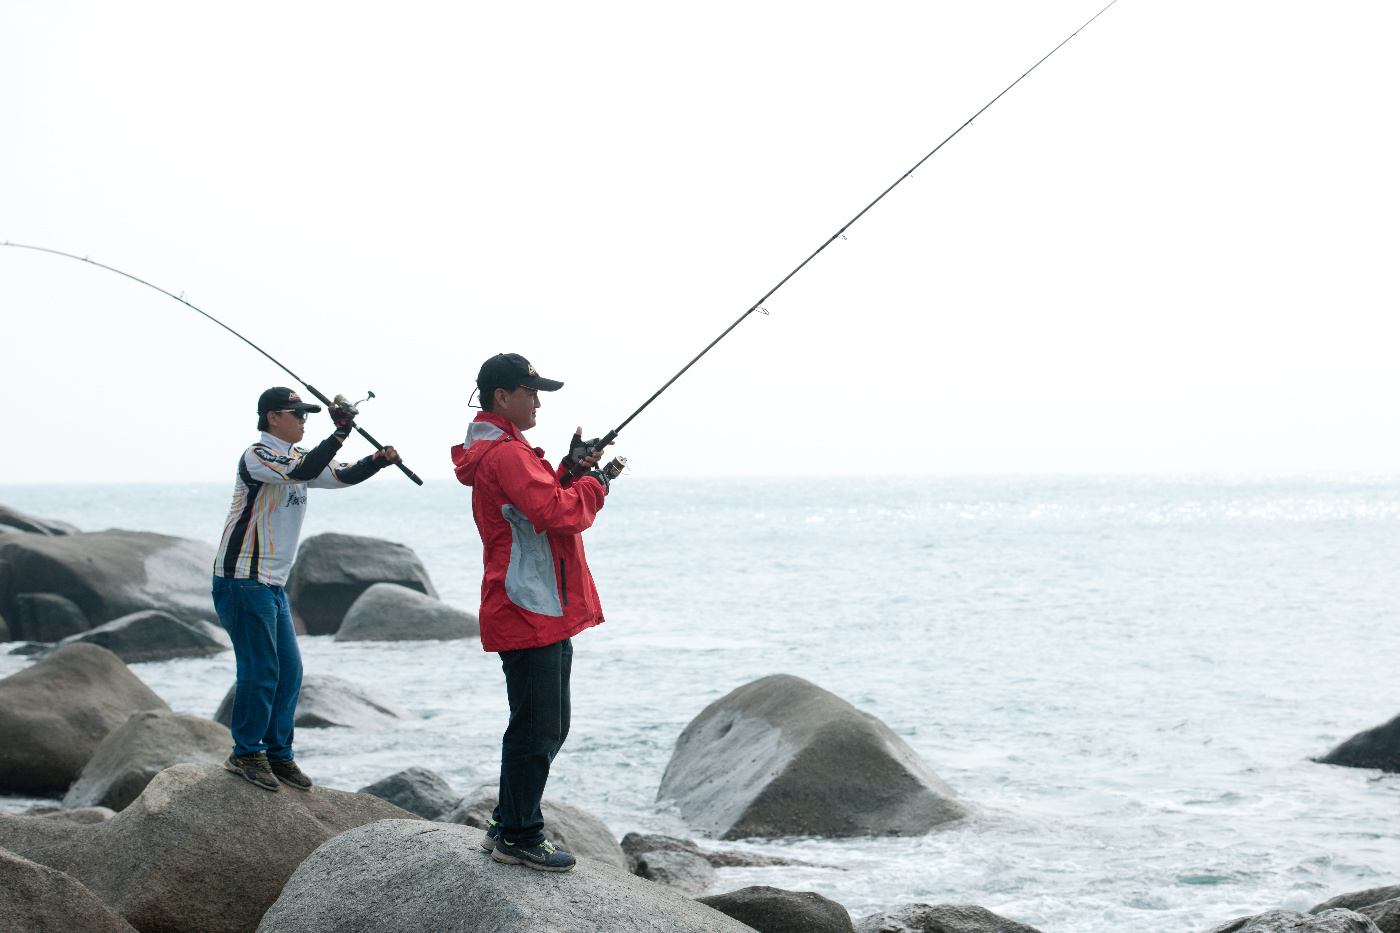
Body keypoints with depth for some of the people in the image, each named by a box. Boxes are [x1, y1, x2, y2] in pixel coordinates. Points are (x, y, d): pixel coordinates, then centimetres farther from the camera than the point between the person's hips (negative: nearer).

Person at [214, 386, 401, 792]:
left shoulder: (295, 457, 16)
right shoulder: (257, 455, -13)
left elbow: (340, 476, 16)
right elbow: (304, 471, -30)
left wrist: (379, 460, -1)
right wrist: (340, 434, -29)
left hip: (272, 584, 9)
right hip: (243, 580, -9)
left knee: (289, 670, 8)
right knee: (260, 670, -8)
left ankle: (277, 754, 16)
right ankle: (246, 754, 3)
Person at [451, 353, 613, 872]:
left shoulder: (499, 450, 20)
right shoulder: (505, 453, -16)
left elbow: (548, 503, 23)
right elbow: (555, 513, -25)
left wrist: (570, 471, 7)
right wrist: (592, 484, -8)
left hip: (541, 613, 11)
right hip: (530, 612, -11)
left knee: (544, 727, 16)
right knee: (536, 729, -6)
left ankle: (509, 830, 22)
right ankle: (518, 838, 0)